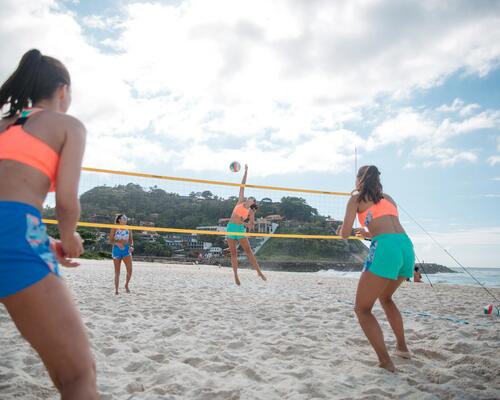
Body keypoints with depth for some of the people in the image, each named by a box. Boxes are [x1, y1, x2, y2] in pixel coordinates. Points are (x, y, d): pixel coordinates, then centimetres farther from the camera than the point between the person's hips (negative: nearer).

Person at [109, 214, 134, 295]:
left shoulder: (128, 228, 6)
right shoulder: (115, 228, -2)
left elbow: (131, 239, 11)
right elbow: (111, 240, -5)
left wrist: (131, 246, -7)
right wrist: (117, 243, -23)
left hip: (126, 250, 2)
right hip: (117, 250, -2)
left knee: (129, 270, -9)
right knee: (117, 271, 4)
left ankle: (126, 285, 14)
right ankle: (116, 289, 14)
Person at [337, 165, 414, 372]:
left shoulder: (357, 197, 10)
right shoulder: (388, 198, 26)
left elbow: (345, 234, 6)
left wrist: (340, 229, 29)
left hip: (384, 249, -7)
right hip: (407, 246, 7)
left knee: (362, 309, 4)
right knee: (385, 297, 32)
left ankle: (386, 362, -5)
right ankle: (402, 347, 35)